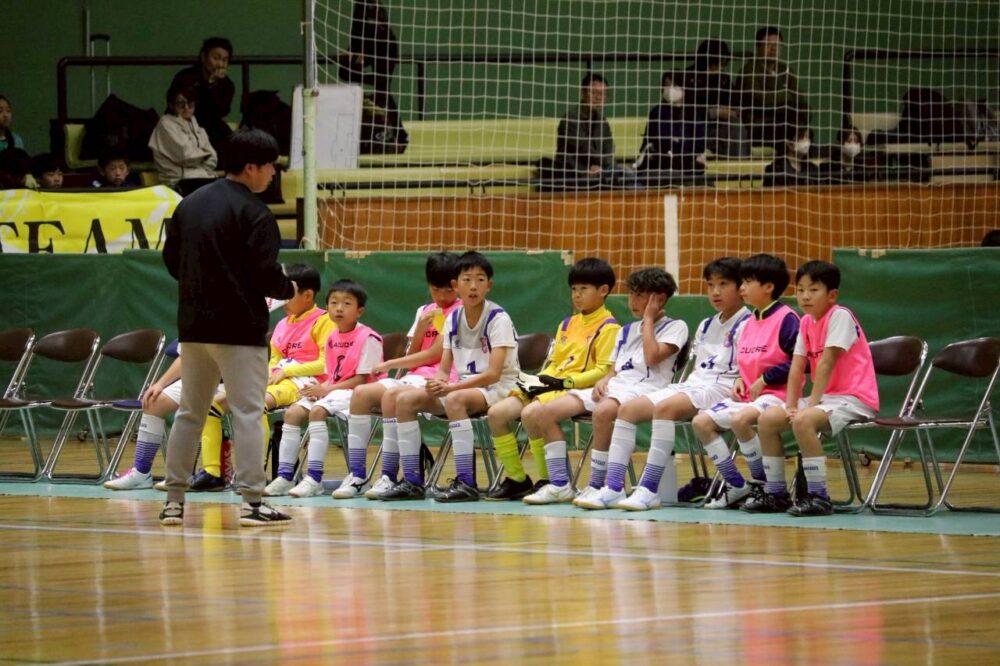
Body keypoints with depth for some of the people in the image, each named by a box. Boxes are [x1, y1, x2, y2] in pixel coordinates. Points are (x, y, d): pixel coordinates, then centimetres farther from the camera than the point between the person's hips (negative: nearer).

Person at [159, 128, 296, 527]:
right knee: (247, 412, -4)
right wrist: (288, 290, 3)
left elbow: (171, 258, 14)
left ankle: (174, 500, 15)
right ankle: (252, 501, -7)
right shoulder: (252, 213, -12)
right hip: (239, 327, -7)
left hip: (193, 324, 7)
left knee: (189, 412, 13)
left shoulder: (190, 204, 9)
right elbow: (265, 273, -17)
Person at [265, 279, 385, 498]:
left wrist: (326, 390, -17)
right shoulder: (332, 338, 13)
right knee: (293, 413, -8)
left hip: (355, 392, -8)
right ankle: (284, 477, -8)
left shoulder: (368, 338, -12)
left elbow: (362, 379, -15)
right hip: (331, 390, 8)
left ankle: (314, 479, -31)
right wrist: (320, 389, -7)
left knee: (317, 412, -30)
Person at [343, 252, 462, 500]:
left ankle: (389, 476, -31)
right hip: (415, 377, 7)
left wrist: (390, 365, -2)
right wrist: (421, 328, -5)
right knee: (361, 393, -14)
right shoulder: (424, 312, 19)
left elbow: (434, 354, -8)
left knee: (392, 395, -33)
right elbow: (412, 356, 13)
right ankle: (356, 475, -14)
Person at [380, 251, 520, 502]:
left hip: (498, 388, -7)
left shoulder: (498, 319, -13)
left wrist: (450, 388, -28)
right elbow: (444, 369, 6)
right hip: (464, 386, 7)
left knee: (455, 400, -37)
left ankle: (466, 483, -36)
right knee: (405, 400, -8)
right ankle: (412, 481, -8)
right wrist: (438, 383, -19)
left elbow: (493, 374, -21)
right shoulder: (453, 319, 6)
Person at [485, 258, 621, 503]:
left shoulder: (607, 328, -4)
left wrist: (567, 381, -19)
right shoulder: (568, 324, 22)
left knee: (531, 413, -33)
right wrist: (540, 381, 2)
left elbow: (605, 370, -13)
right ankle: (516, 479, 0)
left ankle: (553, 482, -22)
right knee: (497, 412, -8)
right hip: (550, 387, 8)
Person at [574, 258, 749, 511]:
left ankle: (649, 490, -37)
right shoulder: (706, 326, 25)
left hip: (720, 389, -9)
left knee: (665, 407, -36)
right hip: (691, 384, 9)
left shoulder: (745, 325, 0)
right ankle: (613, 487, -17)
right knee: (628, 408, -9)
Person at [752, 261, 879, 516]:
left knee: (803, 421, -33)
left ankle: (818, 497, -27)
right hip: (826, 397, 9)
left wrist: (811, 404, -21)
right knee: (768, 419, 1)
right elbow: (797, 368, 4)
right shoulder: (806, 322, 9)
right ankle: (775, 494, 9)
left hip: (853, 398, -9)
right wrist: (790, 407, -7)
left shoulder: (840, 316, -16)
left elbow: (826, 364, -20)